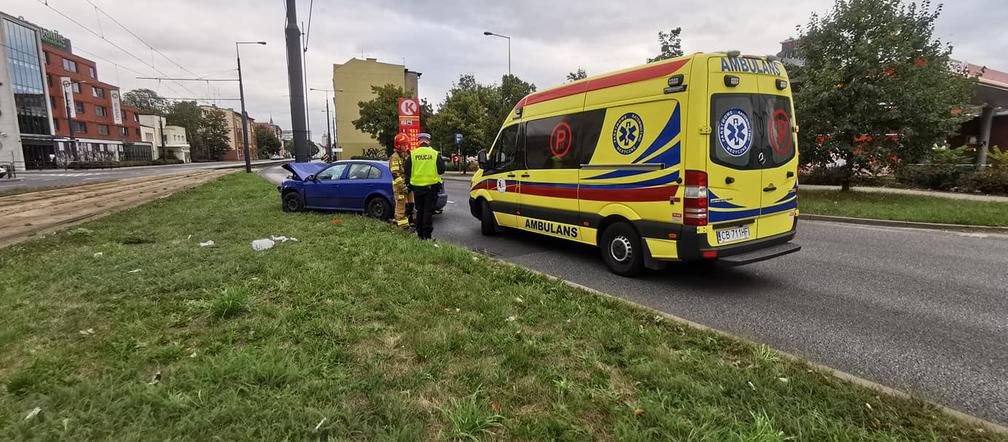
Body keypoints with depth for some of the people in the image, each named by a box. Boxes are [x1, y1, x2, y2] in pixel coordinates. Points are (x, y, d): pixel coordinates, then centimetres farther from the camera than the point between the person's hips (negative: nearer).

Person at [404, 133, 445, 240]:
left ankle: (420, 234, 18)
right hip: (431, 186, -2)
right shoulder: (435, 154, -5)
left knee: (419, 210, 13)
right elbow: (441, 170, -2)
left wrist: (408, 183, 15)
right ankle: (427, 234, 0)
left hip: (417, 186, 2)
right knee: (428, 211, 2)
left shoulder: (412, 154, -2)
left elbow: (407, 172, 1)